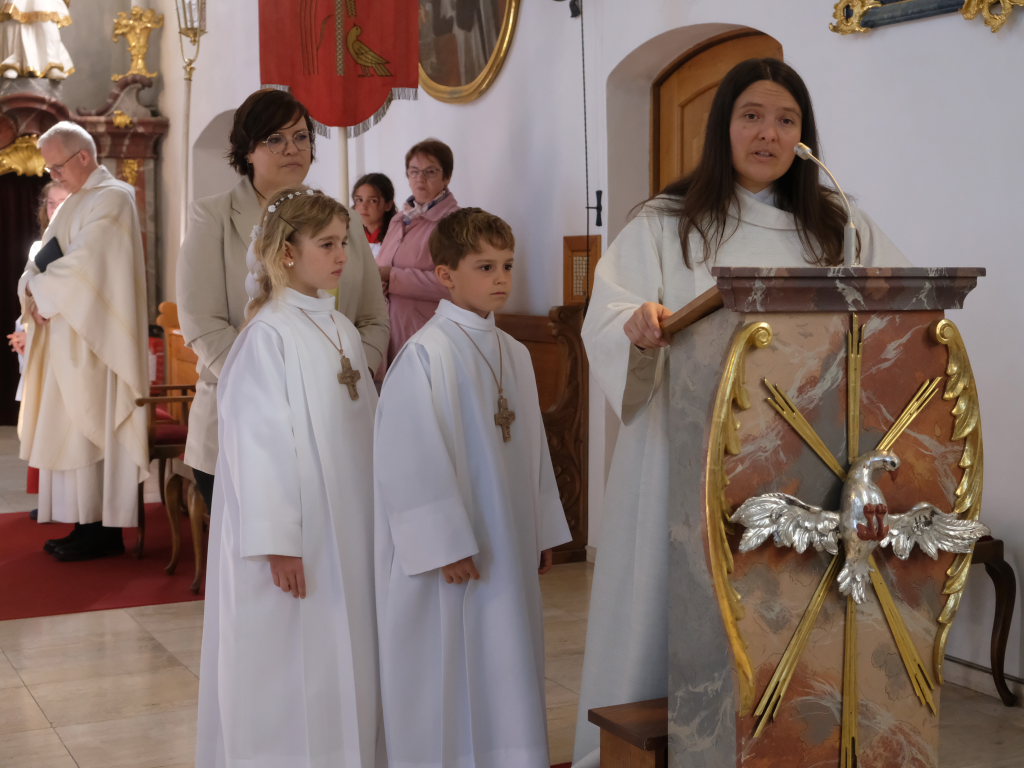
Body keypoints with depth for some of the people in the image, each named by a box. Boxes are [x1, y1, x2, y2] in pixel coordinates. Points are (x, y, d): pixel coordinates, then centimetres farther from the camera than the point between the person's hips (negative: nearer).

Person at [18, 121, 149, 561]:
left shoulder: (112, 197, -9)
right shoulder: (73, 203, 20)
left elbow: (84, 262, -19)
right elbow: (42, 261, 15)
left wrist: (42, 292, -8)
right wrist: (34, 289, -5)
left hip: (91, 337, -9)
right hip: (65, 334, 9)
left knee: (91, 427, -8)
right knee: (72, 430, 8)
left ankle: (103, 530, -3)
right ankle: (89, 524, 12)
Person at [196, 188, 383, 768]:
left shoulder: (342, 330, 8)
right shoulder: (270, 334, -13)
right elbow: (260, 441, -16)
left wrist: (378, 514, 11)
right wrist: (278, 542, -18)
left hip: (350, 524, 7)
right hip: (297, 531, -7)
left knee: (346, 656, 14)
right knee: (292, 663, 3)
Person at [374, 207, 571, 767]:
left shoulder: (514, 354, 8)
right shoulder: (427, 354, -14)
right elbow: (414, 461, -17)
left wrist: (543, 531, 14)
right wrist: (445, 546, -18)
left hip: (508, 548, 7)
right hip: (453, 551, -7)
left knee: (502, 661, 14)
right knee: (448, 670, 3)